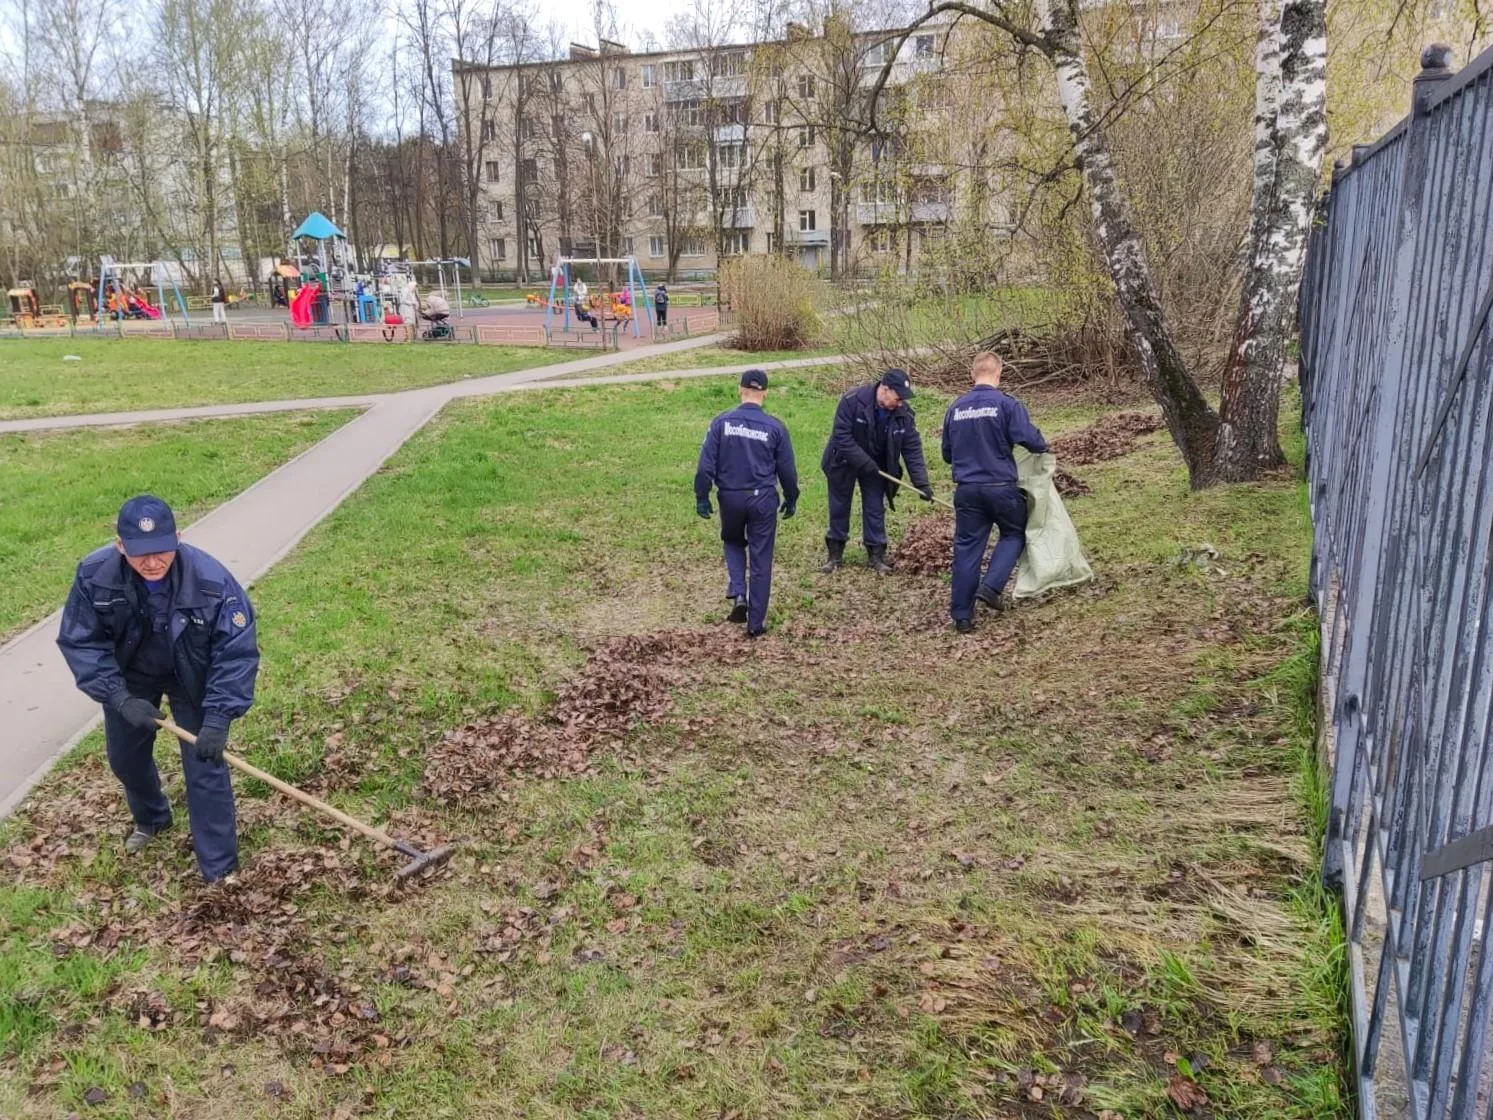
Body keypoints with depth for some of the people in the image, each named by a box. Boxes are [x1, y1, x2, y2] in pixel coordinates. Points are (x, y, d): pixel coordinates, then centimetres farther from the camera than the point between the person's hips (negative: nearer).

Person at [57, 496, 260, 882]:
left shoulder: (211, 581, -36)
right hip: (129, 676, 3)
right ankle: (151, 819, 55)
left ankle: (219, 870, 10)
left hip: (192, 678, -3)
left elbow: (237, 652, -30)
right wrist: (120, 697, -28)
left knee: (205, 768, -5)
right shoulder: (94, 575, -29)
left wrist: (218, 717, -38)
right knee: (125, 756, 21)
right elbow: (80, 642, -17)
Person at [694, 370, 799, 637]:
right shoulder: (774, 427, -6)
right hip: (763, 499, -1)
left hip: (730, 498, 1)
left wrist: (702, 497, 4)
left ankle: (738, 594, 5)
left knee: (733, 543, 27)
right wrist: (791, 500, 16)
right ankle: (756, 622, 12)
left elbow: (706, 464, -7)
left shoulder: (722, 422, -7)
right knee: (761, 560, 8)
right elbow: (787, 469, 1)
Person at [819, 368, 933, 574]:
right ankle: (835, 554, 21)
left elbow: (912, 449, -15)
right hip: (844, 462, -2)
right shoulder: (852, 401, -29)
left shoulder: (904, 414, -17)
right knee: (839, 508, 8)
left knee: (875, 510, 5)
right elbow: (841, 435, -28)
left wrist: (921, 483, -22)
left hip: (875, 466, 2)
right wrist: (863, 461, -32)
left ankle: (876, 554, 18)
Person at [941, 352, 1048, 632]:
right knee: (1014, 535, 19)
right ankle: (991, 586, 1)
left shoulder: (955, 408, 6)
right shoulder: (1007, 404, -8)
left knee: (967, 549, 7)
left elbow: (947, 454, 14)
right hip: (1001, 487, -3)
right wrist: (1043, 446, 6)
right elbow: (1029, 438, -16)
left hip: (966, 489, 3)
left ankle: (962, 615, 9)